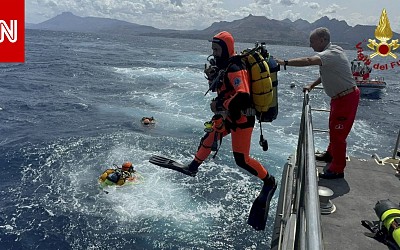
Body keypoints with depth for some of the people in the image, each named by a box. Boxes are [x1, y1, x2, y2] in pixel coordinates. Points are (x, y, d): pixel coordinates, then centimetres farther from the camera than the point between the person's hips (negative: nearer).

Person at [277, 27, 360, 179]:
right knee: (333, 128, 23)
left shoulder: (332, 54, -24)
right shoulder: (328, 53, 7)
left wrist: (285, 63, -40)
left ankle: (337, 169, 9)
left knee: (338, 132, -3)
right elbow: (326, 74, 21)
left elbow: (309, 61, -41)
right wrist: (311, 86, 15)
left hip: (347, 98, -10)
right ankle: (331, 154, 42)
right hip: (339, 97, 10)